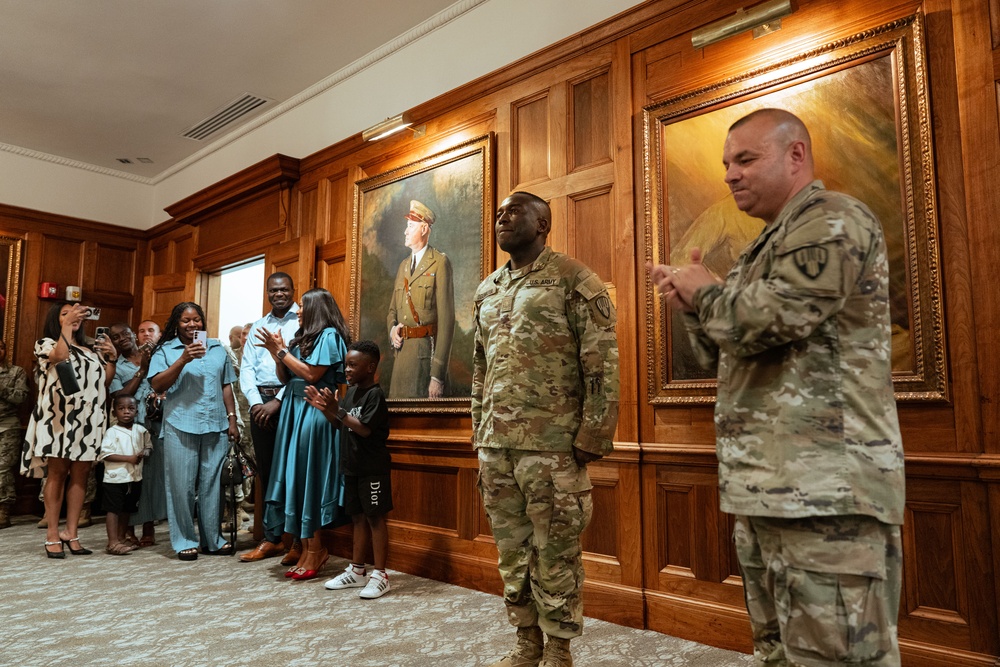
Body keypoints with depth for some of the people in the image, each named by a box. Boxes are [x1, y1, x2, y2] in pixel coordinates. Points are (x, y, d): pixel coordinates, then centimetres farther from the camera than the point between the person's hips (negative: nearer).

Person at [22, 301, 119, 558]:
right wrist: (67, 325, -18)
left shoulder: (91, 349, 21)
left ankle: (71, 533, 6)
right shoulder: (46, 343, 8)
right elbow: (59, 356, -16)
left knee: (81, 474, 2)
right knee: (57, 473, -4)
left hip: (88, 419, 4)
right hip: (59, 417, -4)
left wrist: (112, 358, 5)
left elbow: (105, 381, 17)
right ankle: (52, 536, 1)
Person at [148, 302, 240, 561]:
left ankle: (212, 539, 17)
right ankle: (184, 541, 15)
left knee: (212, 484, 7)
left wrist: (232, 419, 10)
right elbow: (157, 385, -7)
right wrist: (183, 360, -17)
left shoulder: (217, 348, 14)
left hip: (216, 426, 3)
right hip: (181, 427, -2)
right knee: (182, 486, 2)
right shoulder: (165, 350, 5)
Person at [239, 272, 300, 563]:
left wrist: (278, 401, -14)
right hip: (261, 401, 6)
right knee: (266, 471, 9)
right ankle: (272, 539, 19)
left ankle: (300, 540, 6)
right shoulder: (258, 326, 18)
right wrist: (256, 402, -3)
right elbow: (246, 368, 13)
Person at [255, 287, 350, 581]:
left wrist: (281, 351, -9)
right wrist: (276, 353, 0)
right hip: (293, 410, 8)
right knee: (295, 475, 6)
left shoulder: (329, 335, -7)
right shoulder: (302, 336, 17)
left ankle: (314, 550, 4)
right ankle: (309, 548, 13)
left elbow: (312, 374, -16)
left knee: (308, 476, -5)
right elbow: (284, 378, 15)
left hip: (314, 413, -8)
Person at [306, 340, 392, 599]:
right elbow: (342, 424, 15)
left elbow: (365, 429, -22)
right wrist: (324, 408, 1)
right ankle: (357, 571, 26)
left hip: (373, 468, -8)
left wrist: (338, 411, -26)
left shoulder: (375, 395, -15)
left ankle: (380, 576, 7)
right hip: (352, 466, 8)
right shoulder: (351, 392, 10)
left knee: (375, 518, -1)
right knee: (358, 517, 15)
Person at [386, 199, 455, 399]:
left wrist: (438, 375, -18)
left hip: (426, 351, -6)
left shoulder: (440, 262, -5)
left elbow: (446, 317, -12)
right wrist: (392, 329, -1)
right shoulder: (403, 265, 18)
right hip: (402, 351, 6)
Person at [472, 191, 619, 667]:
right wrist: (479, 435, 16)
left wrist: (593, 435, -13)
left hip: (552, 447, -6)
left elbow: (602, 364, -8)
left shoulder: (574, 280, -3)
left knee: (555, 552, 5)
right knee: (512, 550, 15)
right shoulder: (487, 292, 16)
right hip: (495, 446, 6)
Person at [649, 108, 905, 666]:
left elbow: (769, 320, -23)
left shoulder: (833, 221, -7)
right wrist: (693, 305, 6)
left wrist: (706, 291, -3)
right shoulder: (770, 244, 22)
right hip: (765, 490, 10)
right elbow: (723, 354, 23)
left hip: (825, 491, -10)